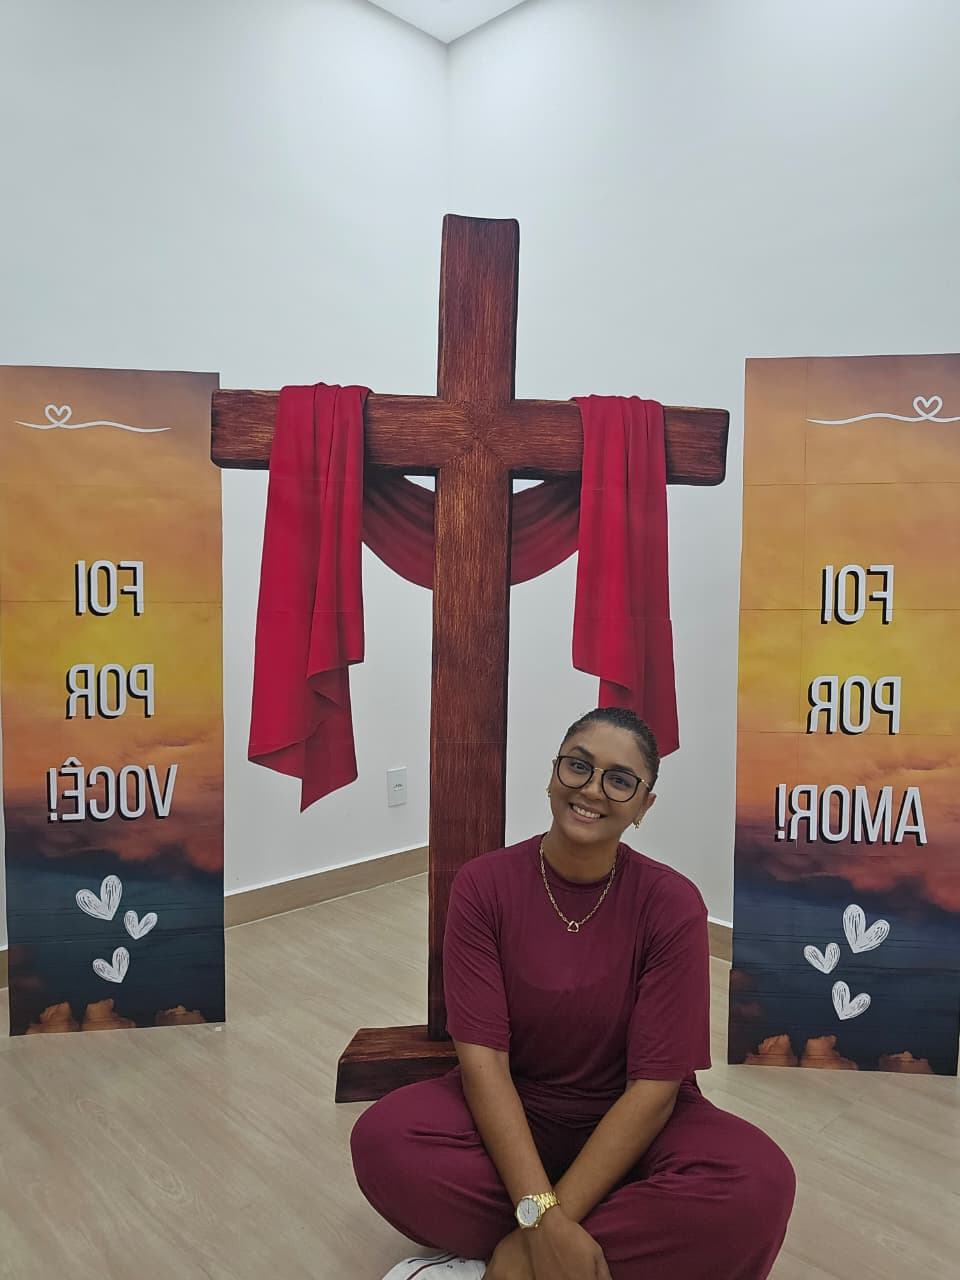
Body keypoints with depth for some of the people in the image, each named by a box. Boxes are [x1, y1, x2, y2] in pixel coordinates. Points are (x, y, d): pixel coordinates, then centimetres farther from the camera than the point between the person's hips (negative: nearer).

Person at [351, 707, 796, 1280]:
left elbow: (655, 1085, -17)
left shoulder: (673, 904, -15)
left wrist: (548, 1224, -23)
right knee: (382, 1138, -28)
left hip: (631, 1124, 0)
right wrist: (541, 1217, -28)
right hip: (510, 1114, 1)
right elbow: (482, 1057, -17)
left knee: (759, 1183, -30)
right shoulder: (485, 884, -13)